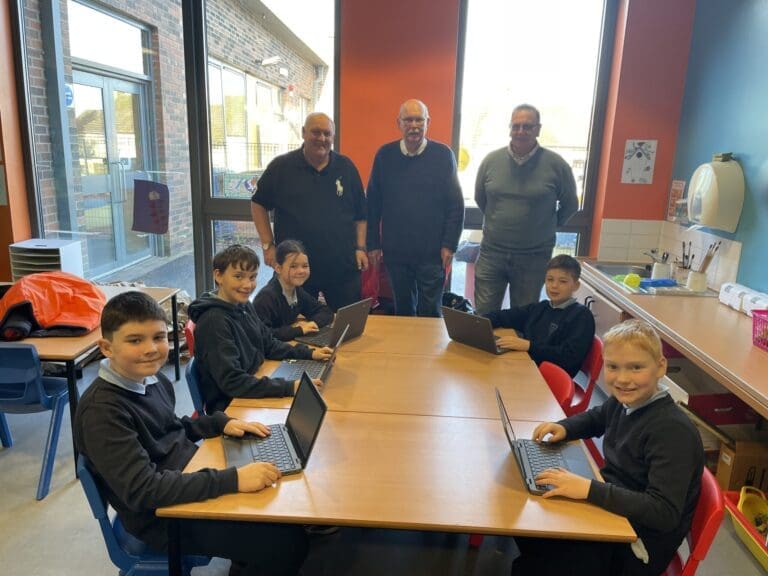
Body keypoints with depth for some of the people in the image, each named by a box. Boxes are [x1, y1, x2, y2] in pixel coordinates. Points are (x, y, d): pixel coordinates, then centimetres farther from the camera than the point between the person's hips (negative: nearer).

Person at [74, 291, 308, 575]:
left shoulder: (153, 378, 2)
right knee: (286, 541, -14)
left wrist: (221, 422, 1)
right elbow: (142, 490, -30)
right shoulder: (101, 411, -24)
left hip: (190, 479, 8)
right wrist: (233, 479, -34)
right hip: (161, 517, -8)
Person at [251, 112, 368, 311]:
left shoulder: (346, 167, 5)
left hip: (343, 267, 1)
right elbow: (258, 204, 6)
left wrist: (360, 248, 2)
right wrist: (268, 245, -1)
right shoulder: (281, 167, -1)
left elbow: (360, 213, 10)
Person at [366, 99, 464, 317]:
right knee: (402, 309, 15)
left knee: (430, 312, 6)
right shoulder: (385, 155, 1)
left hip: (432, 252, -2)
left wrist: (449, 244, -6)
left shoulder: (443, 155, -3)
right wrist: (373, 243, 3)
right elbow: (373, 203, 5)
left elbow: (456, 205, -2)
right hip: (395, 250, 2)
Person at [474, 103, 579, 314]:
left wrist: (545, 228, 9)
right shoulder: (491, 161, -2)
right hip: (492, 252, 1)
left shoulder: (556, 165, -7)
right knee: (483, 317, 7)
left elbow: (570, 205, 6)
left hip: (534, 257, -1)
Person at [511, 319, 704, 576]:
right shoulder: (624, 400, -2)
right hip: (613, 508, 7)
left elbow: (665, 513, -31)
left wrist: (589, 489, -35)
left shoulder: (673, 430, -27)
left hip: (639, 546, -7)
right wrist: (563, 428, 1)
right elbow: (595, 418, 21)